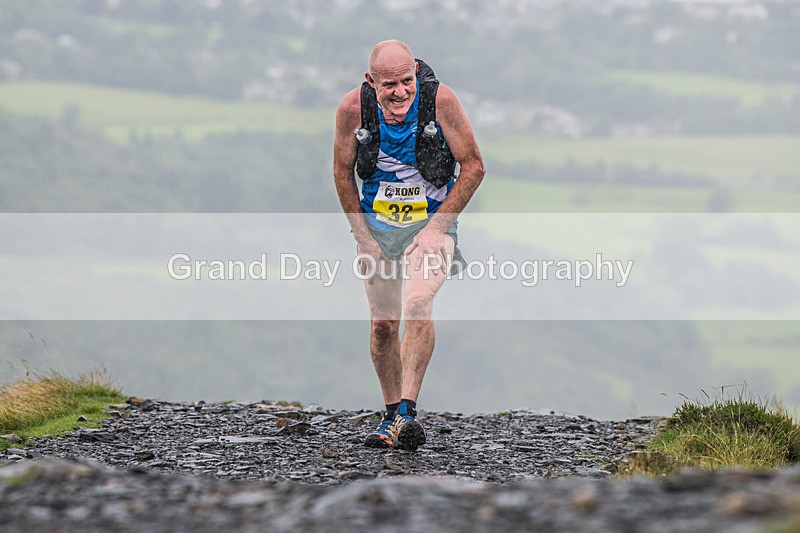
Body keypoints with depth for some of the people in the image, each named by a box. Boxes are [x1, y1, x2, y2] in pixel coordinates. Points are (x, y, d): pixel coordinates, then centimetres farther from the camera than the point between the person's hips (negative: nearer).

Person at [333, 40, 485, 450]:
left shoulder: (440, 100, -20)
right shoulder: (353, 107, -15)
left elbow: (473, 167, -11)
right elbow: (343, 173, 1)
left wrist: (436, 227, -15)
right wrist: (362, 236, -3)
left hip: (433, 219, -3)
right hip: (377, 222, 3)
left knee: (418, 302, -26)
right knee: (383, 324, 3)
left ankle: (408, 413, -28)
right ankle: (391, 416, 22)